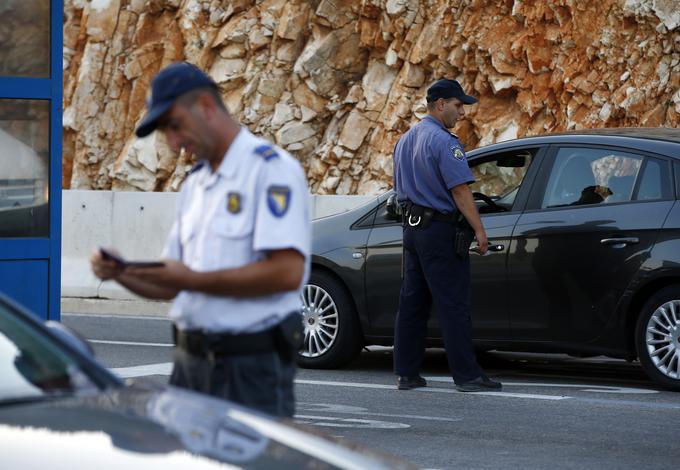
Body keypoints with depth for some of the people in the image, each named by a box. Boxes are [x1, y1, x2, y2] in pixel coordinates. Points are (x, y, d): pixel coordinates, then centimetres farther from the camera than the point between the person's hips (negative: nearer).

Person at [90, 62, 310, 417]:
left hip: (251, 366, -7)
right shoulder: (194, 184, 18)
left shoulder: (270, 168, -9)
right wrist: (119, 273, 0)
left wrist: (194, 280, -17)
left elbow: (288, 271, -21)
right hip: (190, 361, 7)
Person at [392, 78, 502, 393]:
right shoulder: (443, 142, -14)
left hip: (412, 227, 9)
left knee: (412, 303, 10)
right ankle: (467, 375, -6)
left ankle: (406, 373, 11)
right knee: (453, 306, -7)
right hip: (440, 231, -9)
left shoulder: (405, 140, 16)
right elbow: (460, 190, -18)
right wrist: (479, 230, -15)